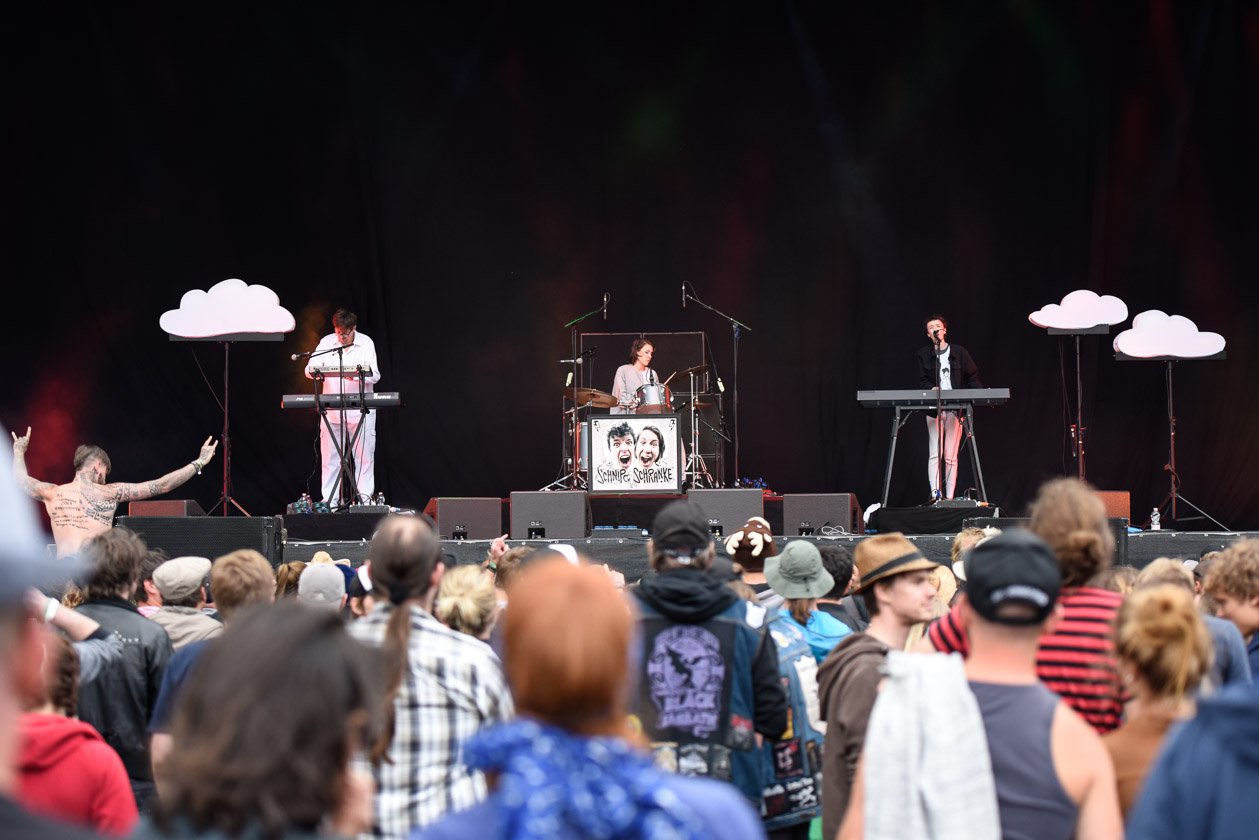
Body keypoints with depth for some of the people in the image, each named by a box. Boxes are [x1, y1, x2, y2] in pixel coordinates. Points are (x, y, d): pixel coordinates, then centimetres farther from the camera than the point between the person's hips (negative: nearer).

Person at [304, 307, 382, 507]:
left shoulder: (366, 343, -2)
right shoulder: (326, 342, 2)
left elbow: (375, 376, -8)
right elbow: (309, 370, 0)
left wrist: (356, 376, -28)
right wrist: (314, 370, -25)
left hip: (360, 411, -1)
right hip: (331, 410, 1)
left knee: (364, 456, 0)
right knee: (330, 458, 3)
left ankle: (364, 500, 6)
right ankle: (329, 501, 7)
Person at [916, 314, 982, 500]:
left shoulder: (959, 352, 7)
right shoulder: (924, 355, 9)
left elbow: (972, 377, 8)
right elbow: (922, 380, 3)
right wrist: (932, 388, -19)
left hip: (955, 408, 0)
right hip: (933, 409, 0)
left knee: (951, 456, -1)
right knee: (934, 455, -9)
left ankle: (949, 497, -1)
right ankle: (935, 493, -16)